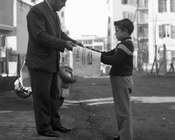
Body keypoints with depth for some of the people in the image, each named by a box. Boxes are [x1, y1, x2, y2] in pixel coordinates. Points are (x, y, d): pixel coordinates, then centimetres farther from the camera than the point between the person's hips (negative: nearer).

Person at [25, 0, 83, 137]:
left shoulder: (54, 13, 12)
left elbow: (59, 34, 17)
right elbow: (40, 36, -23)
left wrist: (73, 41, 0)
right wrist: (64, 44, -23)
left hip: (51, 62, 9)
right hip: (39, 62, -9)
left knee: (54, 95, 13)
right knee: (42, 96, 0)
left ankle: (55, 123, 22)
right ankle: (43, 127, 10)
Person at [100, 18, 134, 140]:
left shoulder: (126, 44, -16)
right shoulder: (125, 44, 17)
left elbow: (114, 60, -25)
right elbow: (110, 54, 16)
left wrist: (98, 56, -21)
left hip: (122, 79, -10)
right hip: (120, 79, 10)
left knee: (123, 109, -6)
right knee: (122, 108, 17)